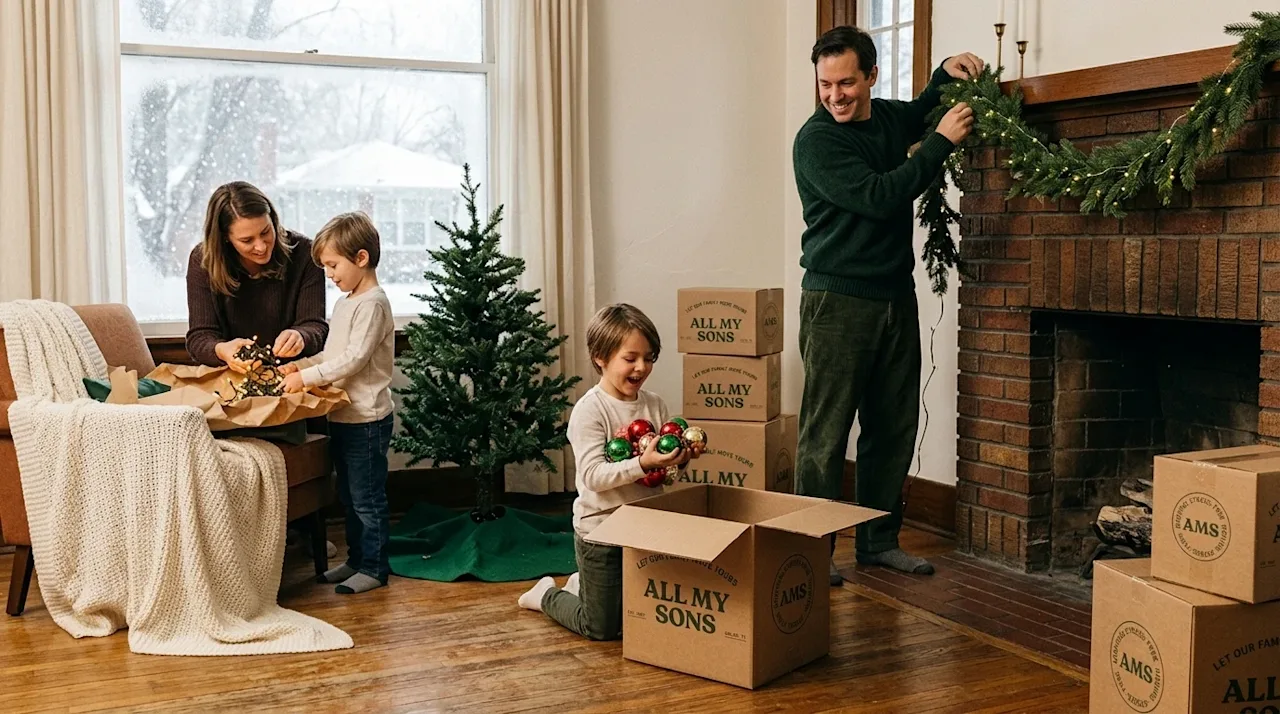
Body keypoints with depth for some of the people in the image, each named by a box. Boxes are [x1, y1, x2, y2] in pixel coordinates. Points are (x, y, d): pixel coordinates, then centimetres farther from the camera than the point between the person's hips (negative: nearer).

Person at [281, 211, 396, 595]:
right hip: (342, 416, 10)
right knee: (349, 495, 17)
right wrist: (302, 365, 5)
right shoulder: (345, 303, 14)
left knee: (367, 497, -1)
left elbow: (354, 359, -23)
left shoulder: (373, 303, -17)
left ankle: (374, 567, 9)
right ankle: (356, 559, 29)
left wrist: (307, 378, -21)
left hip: (367, 418, -10)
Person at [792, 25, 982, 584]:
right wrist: (941, 142, -16)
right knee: (826, 433, -5)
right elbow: (879, 197, -21)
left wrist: (946, 74, 15)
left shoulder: (889, 118, 9)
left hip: (895, 297, 7)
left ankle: (879, 541, 22)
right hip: (837, 302, -7)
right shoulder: (816, 141, -12)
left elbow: (917, 116, 34)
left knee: (894, 428, 11)